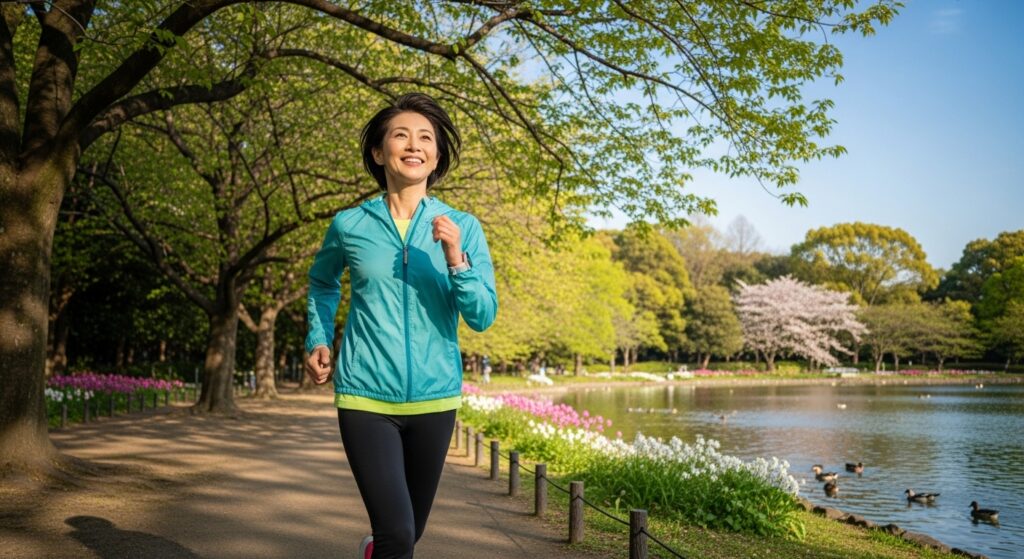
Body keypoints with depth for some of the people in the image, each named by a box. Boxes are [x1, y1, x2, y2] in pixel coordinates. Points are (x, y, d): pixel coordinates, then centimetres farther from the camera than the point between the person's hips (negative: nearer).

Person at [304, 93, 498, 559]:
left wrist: (455, 259, -23)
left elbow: (483, 317, -9)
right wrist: (319, 340, 5)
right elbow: (322, 282, 18)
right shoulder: (350, 225, -3)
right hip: (365, 398, -2)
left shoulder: (463, 228, -3)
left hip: (434, 399, 2)